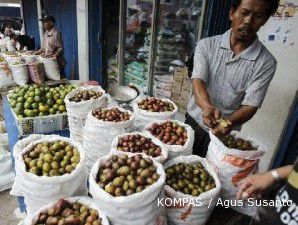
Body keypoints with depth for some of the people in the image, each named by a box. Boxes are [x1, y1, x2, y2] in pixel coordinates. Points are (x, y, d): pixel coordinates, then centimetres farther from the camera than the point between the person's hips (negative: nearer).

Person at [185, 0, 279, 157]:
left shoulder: (266, 62, -11)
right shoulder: (206, 45, -7)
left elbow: (251, 105, -15)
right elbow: (198, 80, -19)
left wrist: (229, 123, -36)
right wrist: (207, 107, -40)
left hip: (224, 133, -1)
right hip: (193, 121, 2)